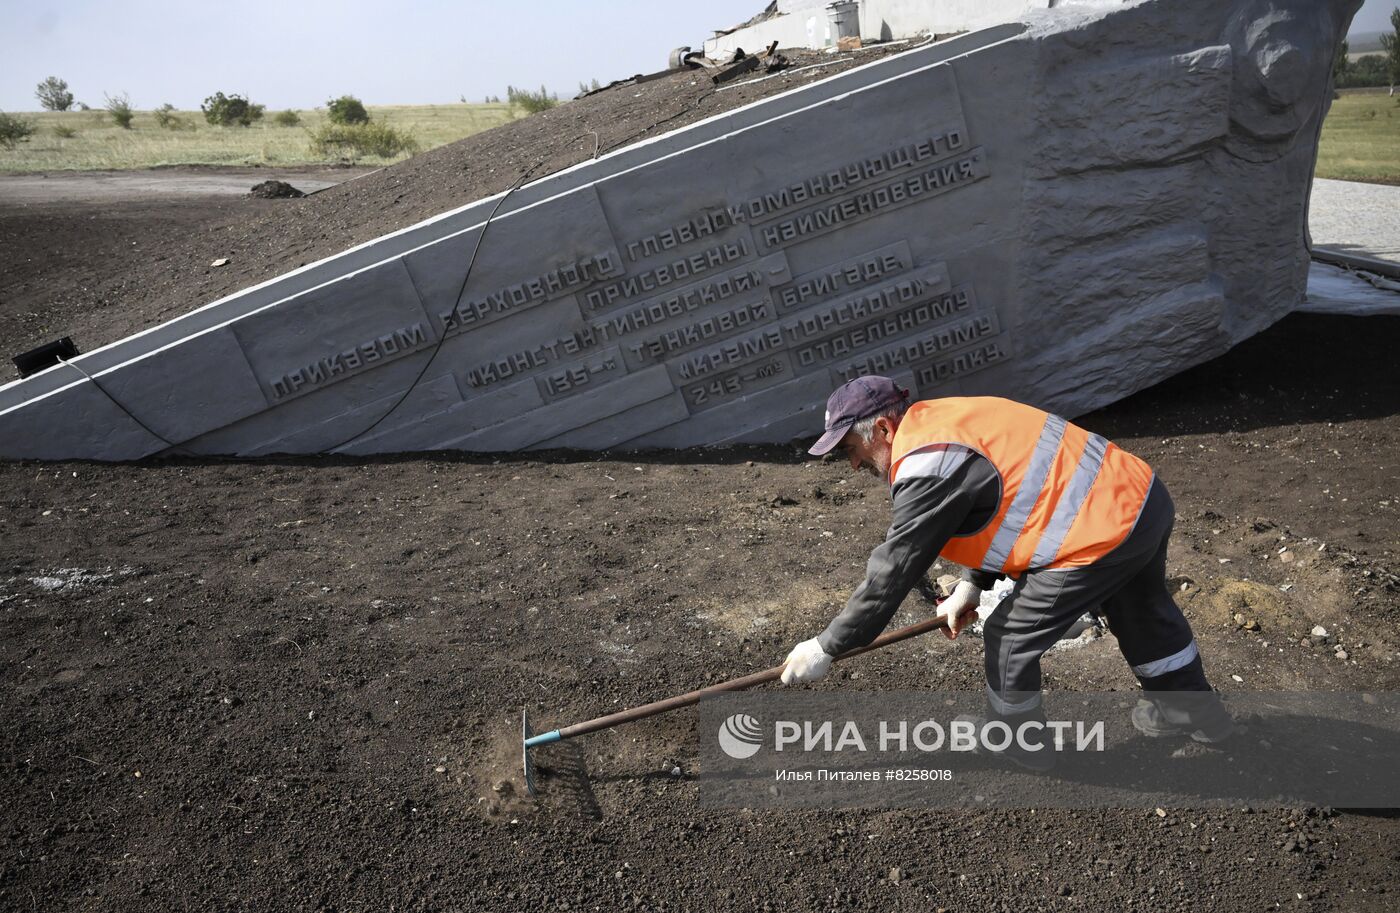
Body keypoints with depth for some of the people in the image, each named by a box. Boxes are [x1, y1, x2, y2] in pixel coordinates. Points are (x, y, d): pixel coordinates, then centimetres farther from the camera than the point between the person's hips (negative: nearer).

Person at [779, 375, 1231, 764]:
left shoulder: (927, 470, -18)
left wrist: (826, 647, -7)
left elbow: (892, 571, -15)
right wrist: (970, 585, 19)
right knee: (1142, 612, 33)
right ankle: (1196, 711, 56)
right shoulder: (943, 419, 11)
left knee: (1010, 638, 8)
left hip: (1102, 536, -10)